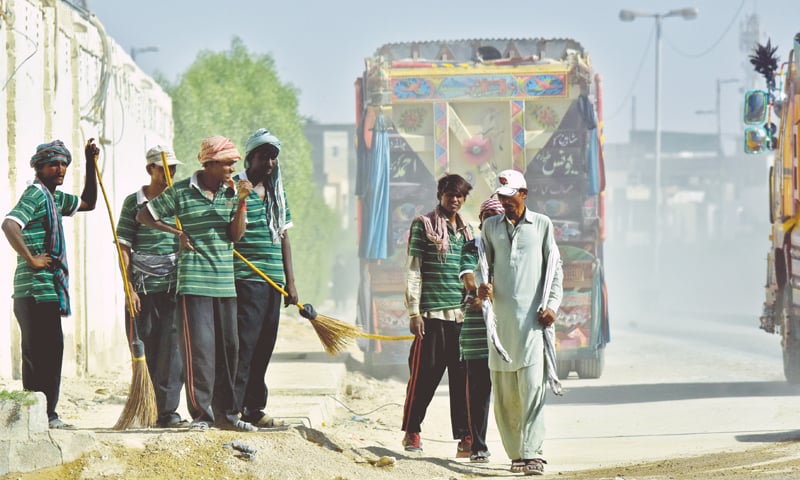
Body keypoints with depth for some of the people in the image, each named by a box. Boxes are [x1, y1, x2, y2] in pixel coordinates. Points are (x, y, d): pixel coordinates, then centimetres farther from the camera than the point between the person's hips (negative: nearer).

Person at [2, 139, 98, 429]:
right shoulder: (35, 194, -11)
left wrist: (91, 164, 24)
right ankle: (44, 415, -8)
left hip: (47, 289, 10)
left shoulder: (54, 197, 18)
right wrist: (31, 259, -22)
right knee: (46, 353, -9)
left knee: (44, 353, 12)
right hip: (38, 288, -10)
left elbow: (87, 204, 33)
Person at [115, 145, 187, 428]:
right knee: (144, 351, 3)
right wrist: (129, 288, -7)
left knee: (172, 349, -6)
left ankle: (168, 410, -6)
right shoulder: (134, 202, 3)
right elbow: (124, 248, 1)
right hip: (143, 288, -2)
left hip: (174, 287, 2)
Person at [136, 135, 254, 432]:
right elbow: (143, 216, 7)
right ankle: (201, 413, -3)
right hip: (193, 280, -5)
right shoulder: (180, 192, -3)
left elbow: (236, 235, 1)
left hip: (225, 281, 5)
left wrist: (241, 202, -10)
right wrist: (178, 232, 0)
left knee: (229, 346, 7)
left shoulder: (231, 191, 9)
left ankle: (226, 412, 15)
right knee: (199, 346, -9)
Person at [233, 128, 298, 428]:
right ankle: (230, 408, -11)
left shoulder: (277, 193, 17)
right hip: (246, 279, -7)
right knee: (243, 344, -11)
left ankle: (254, 409, 14)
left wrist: (290, 282, 15)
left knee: (264, 346, 9)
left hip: (273, 281, 7)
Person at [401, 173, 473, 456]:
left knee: (463, 377, 0)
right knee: (424, 375, -2)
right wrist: (414, 311, -8)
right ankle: (411, 432, 10)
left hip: (463, 315, 4)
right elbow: (413, 271, -1)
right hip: (432, 314, -4)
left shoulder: (467, 231, 18)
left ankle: (465, 436, 1)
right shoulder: (423, 225, 3)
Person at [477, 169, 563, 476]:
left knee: (532, 386, -12)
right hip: (500, 316, 3)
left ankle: (532, 453, -16)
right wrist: (484, 284, -2)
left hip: (532, 317, -3)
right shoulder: (491, 226, 15)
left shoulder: (542, 224, 8)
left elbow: (555, 267, 8)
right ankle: (516, 453, 8)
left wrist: (552, 304, -3)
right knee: (504, 389, 1)